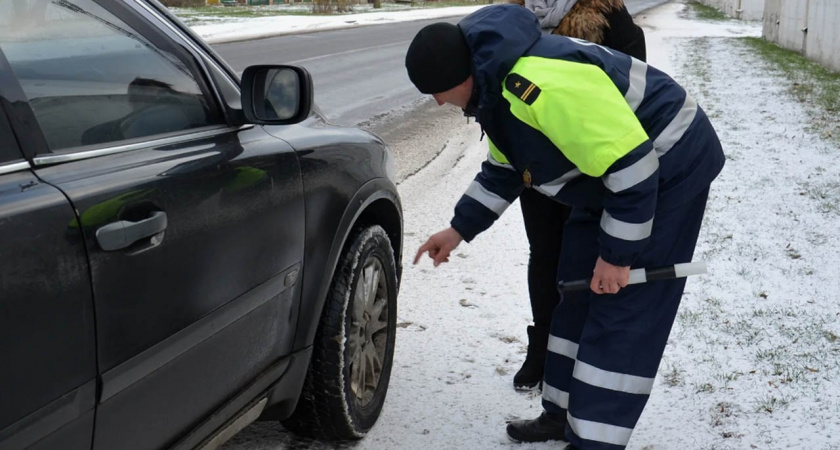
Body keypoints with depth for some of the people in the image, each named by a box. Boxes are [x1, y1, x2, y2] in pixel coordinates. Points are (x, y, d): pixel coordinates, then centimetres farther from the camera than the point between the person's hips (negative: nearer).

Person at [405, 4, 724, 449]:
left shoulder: (542, 84, -35)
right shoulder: (494, 82, 0)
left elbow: (631, 164, -32)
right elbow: (504, 168, 16)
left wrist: (617, 254, -23)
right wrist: (459, 229, 15)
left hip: (665, 172, -10)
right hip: (607, 172, 10)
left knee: (622, 312, -9)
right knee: (578, 296, 14)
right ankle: (564, 413, 27)